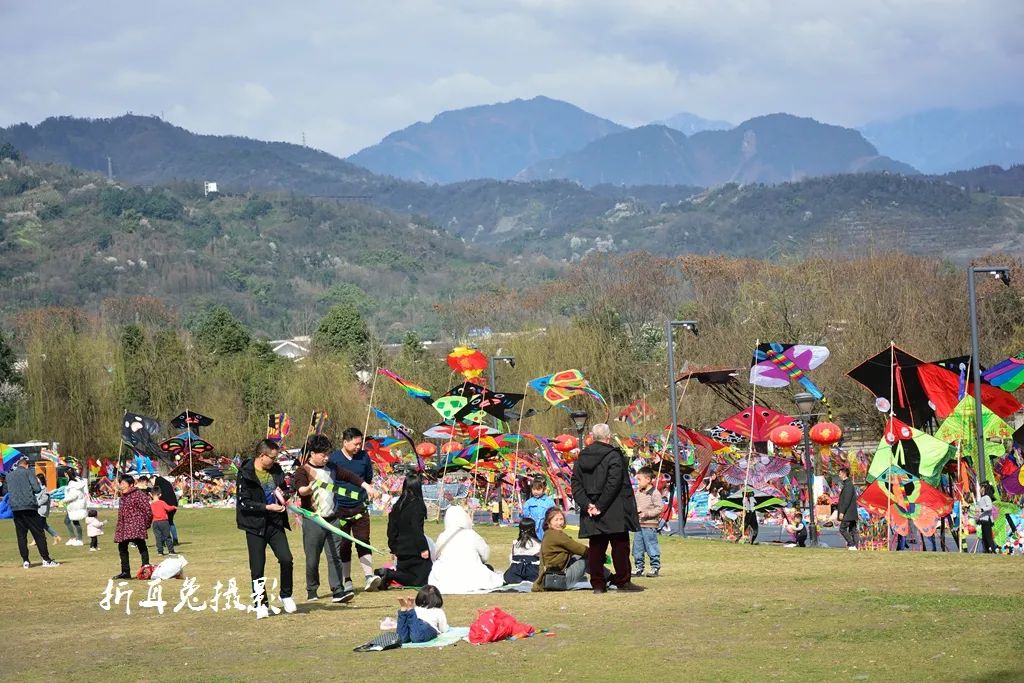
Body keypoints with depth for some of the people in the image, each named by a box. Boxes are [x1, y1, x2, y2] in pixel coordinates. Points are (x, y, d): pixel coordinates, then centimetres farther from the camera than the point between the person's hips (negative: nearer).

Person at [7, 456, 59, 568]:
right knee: (39, 534, -2)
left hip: (15, 508, 4)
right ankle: (46, 559, -4)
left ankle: (25, 561, 3)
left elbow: (9, 491, 21)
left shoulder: (9, 476, 15)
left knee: (21, 536, 7)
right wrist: (37, 482, 13)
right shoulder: (28, 472, 1)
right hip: (29, 507, -4)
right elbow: (37, 489, -7)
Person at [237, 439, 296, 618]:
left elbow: (284, 488, 24)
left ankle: (286, 596, 11)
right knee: (257, 568, 1)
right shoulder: (246, 474, -11)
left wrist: (283, 495, 1)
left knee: (286, 559, -9)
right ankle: (261, 604, 13)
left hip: (275, 524, 4)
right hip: (255, 526, -4)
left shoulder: (276, 470, 7)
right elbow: (243, 503, -14)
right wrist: (267, 507, -21)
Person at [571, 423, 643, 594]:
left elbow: (576, 484, 3)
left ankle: (597, 583, 7)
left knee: (596, 547, 8)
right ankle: (622, 581, 4)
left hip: (591, 513, 5)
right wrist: (601, 506, -16)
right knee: (620, 546, 3)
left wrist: (587, 504, -4)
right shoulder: (613, 456, -10)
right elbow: (613, 483, -19)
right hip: (614, 514, -5)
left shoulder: (582, 458, 8)